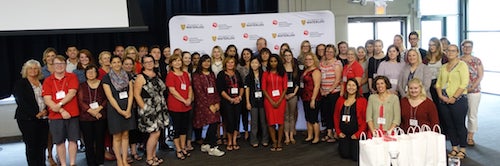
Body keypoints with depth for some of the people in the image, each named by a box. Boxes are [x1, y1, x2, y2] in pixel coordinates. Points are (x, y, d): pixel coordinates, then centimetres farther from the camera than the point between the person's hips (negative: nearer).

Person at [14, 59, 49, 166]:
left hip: (43, 118, 4)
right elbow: (21, 102, -8)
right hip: (27, 119, -4)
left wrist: (46, 110, -5)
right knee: (32, 145, -2)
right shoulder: (20, 84, 1)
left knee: (42, 145, 4)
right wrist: (36, 114, -12)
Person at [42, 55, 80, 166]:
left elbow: (72, 93, -8)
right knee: (59, 142, 6)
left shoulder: (72, 77, 3)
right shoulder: (48, 81, 4)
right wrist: (62, 111, -13)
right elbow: (47, 100, -4)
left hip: (72, 114, -1)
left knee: (72, 140, 4)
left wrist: (59, 104, -17)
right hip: (55, 115, 1)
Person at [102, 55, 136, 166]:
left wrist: (128, 110, -9)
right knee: (117, 136, 4)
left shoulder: (128, 76, 6)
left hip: (127, 109, 3)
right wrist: (120, 111, -14)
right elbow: (110, 97, -10)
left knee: (125, 135, 8)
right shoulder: (106, 78, -5)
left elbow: (131, 94, 1)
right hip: (114, 110, -3)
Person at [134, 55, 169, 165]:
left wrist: (162, 104, 10)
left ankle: (153, 155, 25)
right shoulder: (141, 77, -10)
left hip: (159, 108, 6)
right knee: (155, 133, -6)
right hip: (148, 108, -6)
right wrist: (144, 108, -15)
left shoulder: (157, 75, 10)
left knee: (156, 133, 10)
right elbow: (136, 94, -13)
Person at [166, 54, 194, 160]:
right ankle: (178, 150, 14)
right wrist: (184, 101, -16)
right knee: (177, 128, 3)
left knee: (184, 127, 13)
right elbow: (172, 90, -15)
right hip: (175, 106, -6)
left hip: (186, 106, 6)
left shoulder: (185, 74, 11)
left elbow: (190, 88, 11)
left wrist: (189, 99, -6)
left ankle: (183, 148, 26)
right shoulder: (170, 75, -8)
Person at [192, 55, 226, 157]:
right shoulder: (196, 75, -1)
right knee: (213, 123, -15)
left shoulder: (212, 74, 18)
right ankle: (212, 148, -6)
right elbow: (199, 92, -8)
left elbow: (215, 89, 14)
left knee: (215, 123, -3)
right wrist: (209, 105, -12)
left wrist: (217, 102, 0)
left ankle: (205, 145, 15)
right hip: (203, 103, -6)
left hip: (214, 103, 6)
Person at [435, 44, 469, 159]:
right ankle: (454, 148, 19)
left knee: (460, 125, -1)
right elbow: (438, 83, 13)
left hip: (458, 100, -5)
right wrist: (441, 95, -3)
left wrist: (453, 97, -15)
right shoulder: (443, 67, 15)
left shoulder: (462, 65, -2)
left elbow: (464, 84, -11)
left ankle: (462, 150, 10)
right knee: (449, 125, 9)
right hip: (444, 101, 5)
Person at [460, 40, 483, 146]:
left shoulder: (477, 61, 4)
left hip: (474, 91, 0)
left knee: (472, 114, 4)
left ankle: (470, 137, 13)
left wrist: (472, 87, -12)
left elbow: (480, 76, -1)